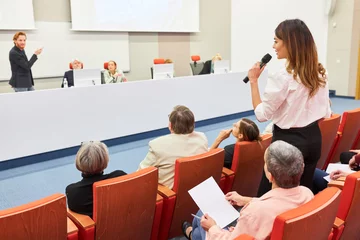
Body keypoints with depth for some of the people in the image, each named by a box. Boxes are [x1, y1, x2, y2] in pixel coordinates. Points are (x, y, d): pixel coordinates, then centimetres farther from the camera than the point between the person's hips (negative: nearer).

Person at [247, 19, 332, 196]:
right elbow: (325, 113, 10)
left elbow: (262, 114, -14)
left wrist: (253, 81, -9)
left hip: (287, 141, -8)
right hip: (314, 138, 8)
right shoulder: (319, 74, 3)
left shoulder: (282, 77, -20)